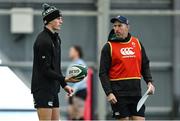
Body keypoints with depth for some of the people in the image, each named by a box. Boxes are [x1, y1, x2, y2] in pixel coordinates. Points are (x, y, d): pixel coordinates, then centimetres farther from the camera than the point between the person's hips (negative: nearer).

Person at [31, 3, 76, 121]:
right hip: (43, 89, -10)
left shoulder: (56, 38, 15)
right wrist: (64, 79, -24)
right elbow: (45, 70, -19)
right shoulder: (43, 40, -16)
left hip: (53, 89, 10)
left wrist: (64, 85, 15)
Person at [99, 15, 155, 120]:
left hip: (136, 91, 3)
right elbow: (103, 73, -4)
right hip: (118, 94, -3)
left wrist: (149, 82, 1)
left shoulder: (137, 43, 11)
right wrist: (109, 93, -14)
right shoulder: (109, 47, 0)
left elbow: (145, 66, 17)